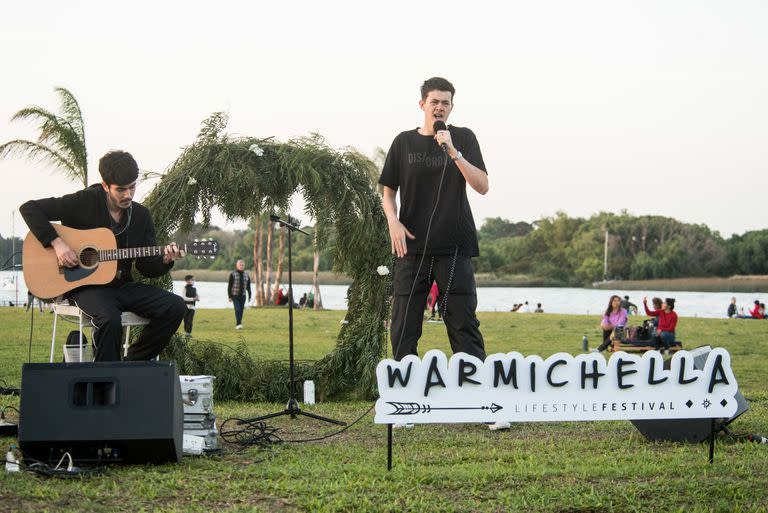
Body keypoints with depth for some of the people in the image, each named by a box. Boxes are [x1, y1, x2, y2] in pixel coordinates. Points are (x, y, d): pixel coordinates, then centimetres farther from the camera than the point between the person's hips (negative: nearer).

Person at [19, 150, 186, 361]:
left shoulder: (141, 215, 7)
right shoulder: (84, 202, -8)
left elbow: (147, 267, 10)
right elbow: (29, 208, -10)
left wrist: (165, 261, -13)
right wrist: (56, 242, -19)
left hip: (122, 285, 6)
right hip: (84, 286, -5)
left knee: (175, 307, -15)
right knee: (110, 318, -38)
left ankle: (133, 362, 0)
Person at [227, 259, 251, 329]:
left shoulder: (246, 275, 5)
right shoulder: (232, 274, -7)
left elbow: (248, 286, 10)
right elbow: (229, 286, -7)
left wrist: (249, 296, 6)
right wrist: (229, 297, -11)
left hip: (242, 296, 4)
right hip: (235, 296, -4)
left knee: (241, 310, 5)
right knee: (237, 309, -18)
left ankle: (238, 325, 16)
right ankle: (238, 324, -21)